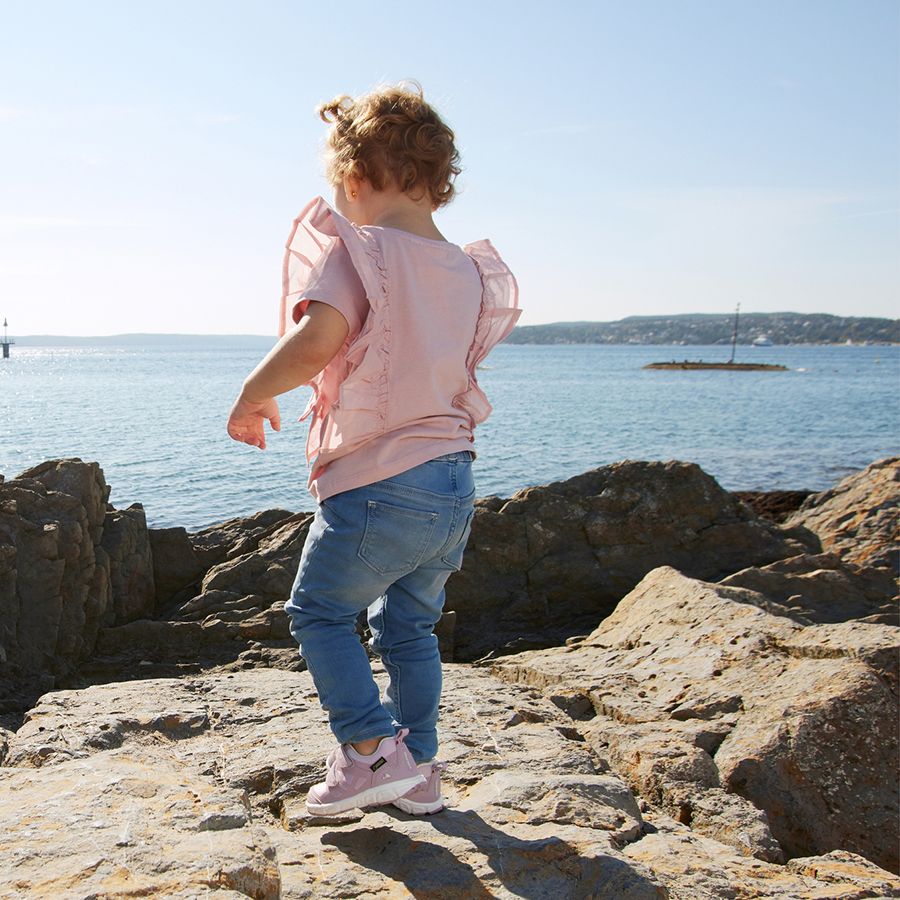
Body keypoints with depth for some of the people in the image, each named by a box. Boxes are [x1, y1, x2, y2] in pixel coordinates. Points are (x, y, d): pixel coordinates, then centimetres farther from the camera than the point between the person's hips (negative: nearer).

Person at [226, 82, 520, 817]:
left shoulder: (355, 249, -11)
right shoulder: (469, 270, 9)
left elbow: (315, 341, -27)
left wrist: (253, 394, -10)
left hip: (377, 485, -7)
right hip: (454, 484, 7)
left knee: (320, 612, 12)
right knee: (409, 628, 21)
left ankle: (373, 751, 6)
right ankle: (419, 770, 28)